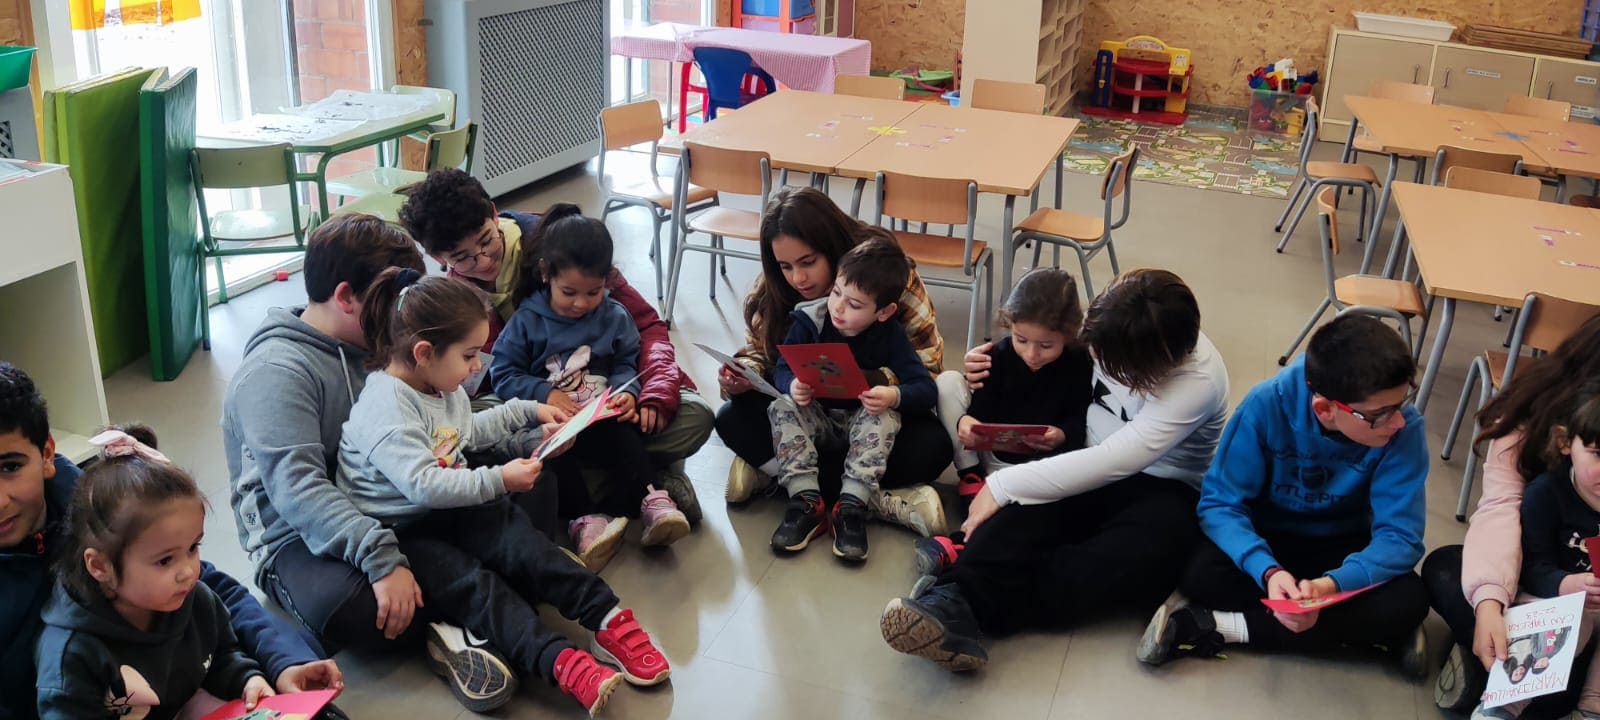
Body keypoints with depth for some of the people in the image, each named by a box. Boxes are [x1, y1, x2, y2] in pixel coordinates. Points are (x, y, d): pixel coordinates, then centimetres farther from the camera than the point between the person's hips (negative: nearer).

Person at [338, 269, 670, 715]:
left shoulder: (441, 384, 7)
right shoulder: (386, 410, -24)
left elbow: (468, 431, 29)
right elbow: (424, 486, -31)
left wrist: (528, 410, 26)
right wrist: (499, 480, -26)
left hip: (450, 508, 8)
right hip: (401, 531, -8)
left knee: (522, 545, -17)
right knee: (473, 584, -28)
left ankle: (608, 618, -26)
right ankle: (559, 661, -45)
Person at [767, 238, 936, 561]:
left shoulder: (890, 335, -15)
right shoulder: (809, 319, -14)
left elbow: (926, 388, -20)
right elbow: (782, 369, -14)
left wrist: (894, 397, -43)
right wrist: (792, 386, -39)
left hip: (862, 420, -1)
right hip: (814, 416, 1)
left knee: (885, 417, -31)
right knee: (783, 407, -27)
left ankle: (852, 506, -32)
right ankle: (806, 502, -31)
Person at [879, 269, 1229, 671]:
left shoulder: (1199, 380, -23)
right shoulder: (1112, 333, -7)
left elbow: (1114, 463, -29)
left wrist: (1002, 485, -27)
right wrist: (993, 373, -5)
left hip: (1165, 488, -4)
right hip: (1095, 467, 5)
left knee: (1150, 550, -40)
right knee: (1027, 507, -32)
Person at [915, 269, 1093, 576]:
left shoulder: (1080, 365, -13)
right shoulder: (999, 355, -7)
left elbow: (1081, 423, -11)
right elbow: (982, 409, -8)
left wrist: (1062, 436, -34)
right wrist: (966, 421, -33)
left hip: (1040, 463, -2)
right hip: (991, 451, 3)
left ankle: (959, 543, -47)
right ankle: (971, 477, -16)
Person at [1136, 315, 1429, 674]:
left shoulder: (1405, 427, -23)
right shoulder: (1268, 404, -26)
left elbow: (1401, 536, -22)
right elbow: (1220, 503, -22)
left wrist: (1332, 585, -41)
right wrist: (1268, 571, -41)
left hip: (1339, 549, 2)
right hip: (1265, 538, -1)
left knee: (1407, 601, -30)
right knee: (1199, 573, -32)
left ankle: (1217, 628, -25)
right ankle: (1358, 627, -20)